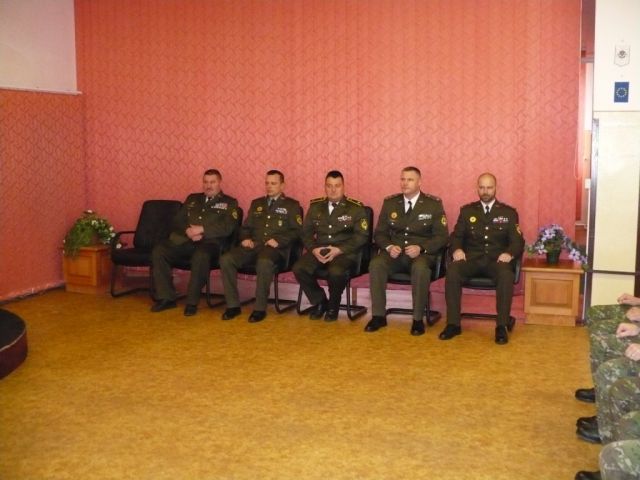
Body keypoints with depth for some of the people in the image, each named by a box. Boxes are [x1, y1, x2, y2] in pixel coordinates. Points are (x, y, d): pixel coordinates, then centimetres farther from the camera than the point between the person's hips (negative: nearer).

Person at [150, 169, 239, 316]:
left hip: (209, 243, -5)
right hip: (184, 241, 5)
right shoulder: (192, 199, 25)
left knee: (200, 256, -39)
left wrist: (201, 229, -14)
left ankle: (192, 302, -26)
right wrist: (188, 231, -7)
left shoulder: (229, 203, 12)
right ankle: (166, 298, -12)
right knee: (158, 251, -20)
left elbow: (227, 228, -4)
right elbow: (178, 221, 16)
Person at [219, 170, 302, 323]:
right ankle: (233, 305, -15)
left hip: (275, 248, -5)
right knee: (226, 259, -23)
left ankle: (260, 308, -27)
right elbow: (246, 227, 27)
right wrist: (245, 238, 4)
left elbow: (296, 231, 2)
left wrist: (278, 240, -13)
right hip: (253, 245, 5)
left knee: (264, 262, -41)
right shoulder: (256, 203, 27)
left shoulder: (291, 205, 12)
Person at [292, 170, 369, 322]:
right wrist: (313, 249, -8)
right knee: (299, 268, -24)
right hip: (319, 250, 4)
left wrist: (339, 250, -17)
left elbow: (362, 236, -5)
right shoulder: (315, 206, 13)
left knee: (336, 272, -36)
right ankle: (319, 302, 2)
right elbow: (306, 232, 13)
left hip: (344, 252, -4)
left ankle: (333, 306, -4)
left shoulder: (356, 208, 1)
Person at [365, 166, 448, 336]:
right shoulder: (389, 202, 10)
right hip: (394, 252, 3)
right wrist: (389, 247, -12)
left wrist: (421, 248, -19)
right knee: (376, 264, -29)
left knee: (420, 268, -37)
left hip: (422, 254, -2)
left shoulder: (434, 204, 2)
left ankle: (418, 319, -23)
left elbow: (441, 236, -2)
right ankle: (379, 316, -18)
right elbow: (379, 233, 11)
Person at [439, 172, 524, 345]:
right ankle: (453, 324, -24)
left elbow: (518, 241, 6)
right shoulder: (467, 210, 16)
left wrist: (509, 253, -16)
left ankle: (502, 326, -27)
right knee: (452, 270, -31)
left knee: (506, 275, -36)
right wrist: (457, 249, -11)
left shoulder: (509, 212, 13)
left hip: (497, 260, -1)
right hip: (472, 258, 1)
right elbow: (456, 236, 12)